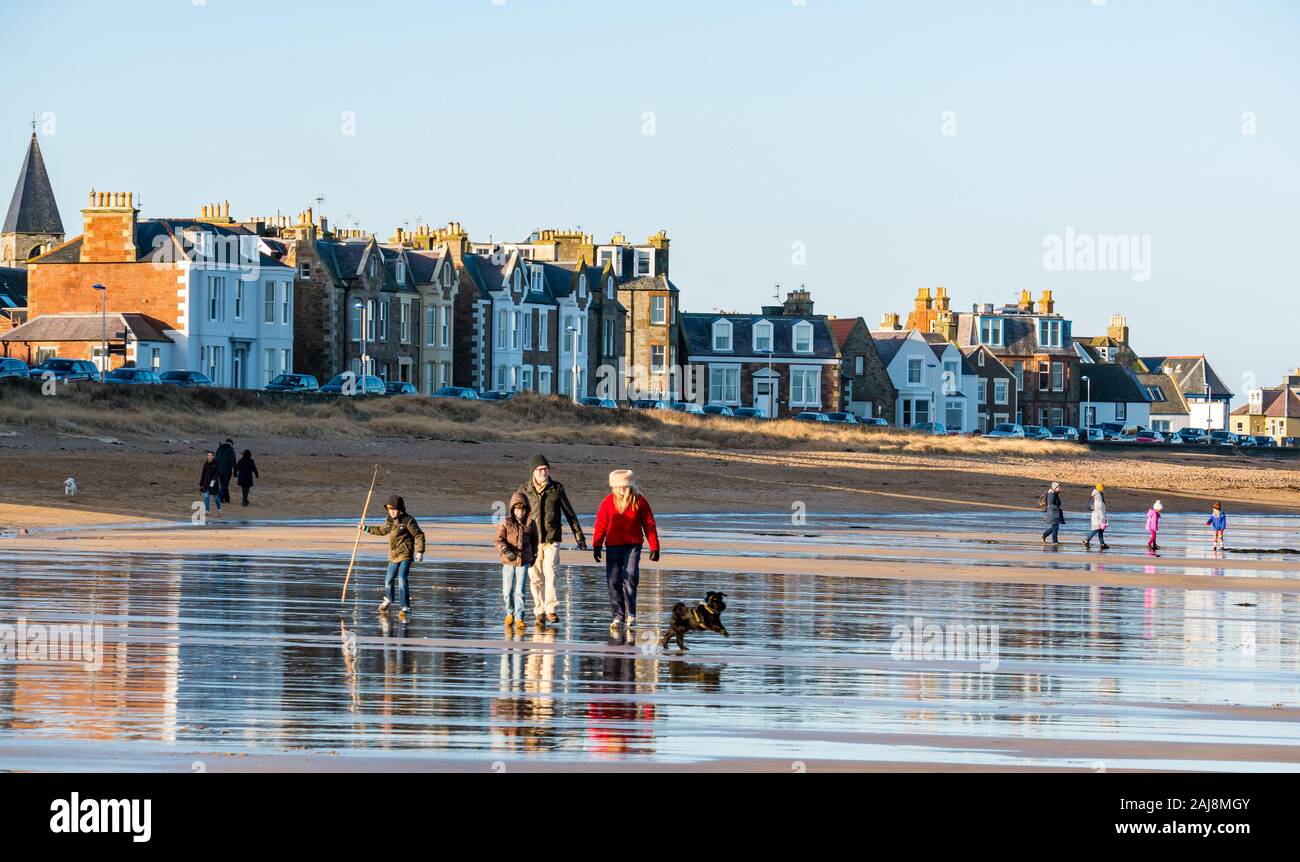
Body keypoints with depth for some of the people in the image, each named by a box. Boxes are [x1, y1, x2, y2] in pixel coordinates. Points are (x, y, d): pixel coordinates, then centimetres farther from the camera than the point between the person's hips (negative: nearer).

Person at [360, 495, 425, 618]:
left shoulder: (408, 521, -14)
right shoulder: (389, 520, 7)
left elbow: (419, 535, -11)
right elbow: (381, 530, 27)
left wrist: (420, 551, -16)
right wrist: (366, 529, 26)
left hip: (405, 555, -7)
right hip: (393, 555, 7)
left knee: (402, 579, -18)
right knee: (388, 579, 16)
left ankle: (406, 607, -15)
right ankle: (388, 599, 44)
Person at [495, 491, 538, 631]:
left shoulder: (531, 524, 0)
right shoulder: (506, 523, -7)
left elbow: (534, 540, 15)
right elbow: (499, 540, -12)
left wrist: (534, 556, 24)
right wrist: (506, 551, -30)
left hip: (524, 562, 0)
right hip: (508, 562, 0)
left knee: (519, 591, -7)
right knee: (507, 591, 8)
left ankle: (519, 618, -3)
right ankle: (510, 612, 31)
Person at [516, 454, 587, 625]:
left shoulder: (557, 488, 4)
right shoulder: (524, 490, 4)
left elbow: (570, 513, 11)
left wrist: (579, 536, 12)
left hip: (552, 539, -1)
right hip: (531, 540, 1)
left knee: (550, 571, -17)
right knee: (535, 577, 2)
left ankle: (551, 609, -14)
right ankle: (539, 611, 12)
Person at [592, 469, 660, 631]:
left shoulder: (639, 501, 0)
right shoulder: (608, 502, 3)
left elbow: (649, 525, 3)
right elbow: (600, 525, 5)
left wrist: (654, 548, 1)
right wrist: (596, 546, -1)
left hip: (633, 545, -2)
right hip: (613, 545, 2)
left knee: (630, 576, -15)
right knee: (613, 580, -2)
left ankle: (631, 614, -6)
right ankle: (618, 616, 6)